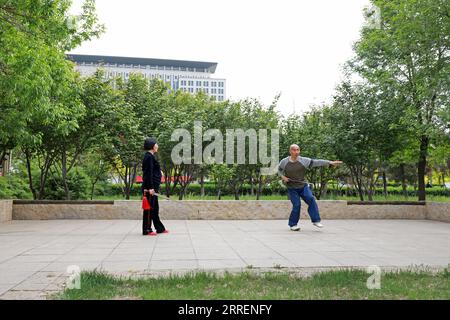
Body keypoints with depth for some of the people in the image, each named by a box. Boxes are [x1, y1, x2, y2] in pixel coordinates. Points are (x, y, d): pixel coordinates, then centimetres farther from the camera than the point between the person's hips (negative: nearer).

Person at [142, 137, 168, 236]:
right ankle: (146, 230, 5)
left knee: (155, 208, 15)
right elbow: (149, 173, -20)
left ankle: (160, 228, 25)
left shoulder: (150, 156, 17)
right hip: (150, 187, -10)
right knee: (149, 208, -3)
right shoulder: (149, 157, -14)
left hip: (153, 186, 10)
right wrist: (150, 188, -23)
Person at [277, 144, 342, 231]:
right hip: (292, 188, -1)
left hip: (303, 186, 1)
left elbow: (317, 162, -14)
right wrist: (283, 177, -7)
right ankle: (293, 224, 9)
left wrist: (330, 162, -22)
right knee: (296, 205, -9)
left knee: (311, 199, -18)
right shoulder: (284, 162, -5)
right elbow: (279, 170, 13)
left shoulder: (304, 160, -9)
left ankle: (316, 220, -9)